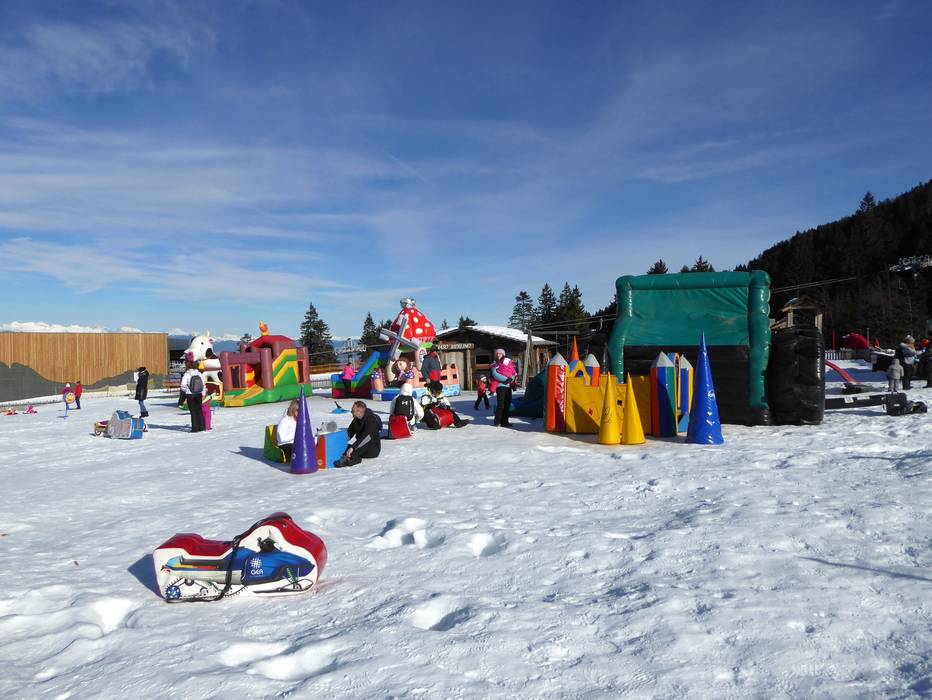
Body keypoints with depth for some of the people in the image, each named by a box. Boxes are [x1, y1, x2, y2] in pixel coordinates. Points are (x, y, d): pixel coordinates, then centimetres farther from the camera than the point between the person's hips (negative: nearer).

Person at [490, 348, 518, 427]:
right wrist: (506, 379, -18)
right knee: (500, 404, -10)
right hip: (500, 386, -5)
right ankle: (497, 421, -2)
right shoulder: (494, 365, 2)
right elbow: (495, 375, -13)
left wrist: (512, 378, -4)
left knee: (507, 404, 7)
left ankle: (505, 421, 13)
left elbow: (514, 373, 15)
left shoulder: (508, 363, 14)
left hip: (508, 386, 5)